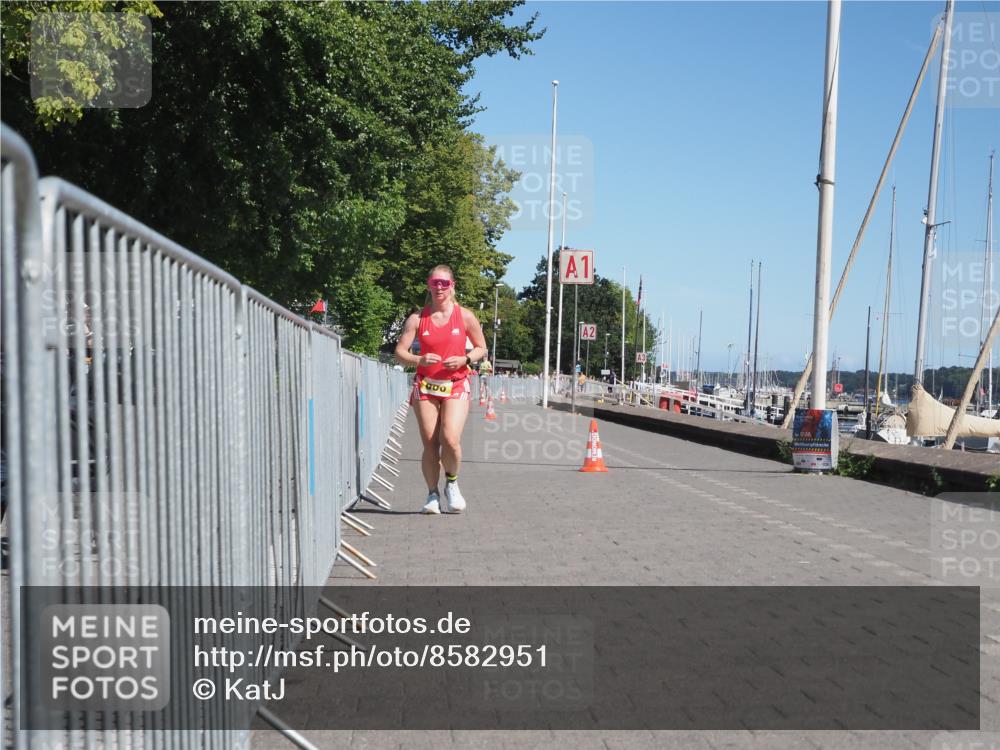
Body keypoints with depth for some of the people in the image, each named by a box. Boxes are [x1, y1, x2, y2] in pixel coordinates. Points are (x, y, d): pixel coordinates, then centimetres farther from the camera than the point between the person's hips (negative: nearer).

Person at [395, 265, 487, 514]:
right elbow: (399, 351, 0)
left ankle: (452, 484, 11)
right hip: (425, 386, 1)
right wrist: (419, 360, -19)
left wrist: (465, 359, -10)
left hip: (456, 386, -1)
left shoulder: (465, 316, 2)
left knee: (450, 439, -18)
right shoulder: (417, 318, 2)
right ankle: (433, 495, 16)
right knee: (430, 444, -1)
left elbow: (482, 348, 10)